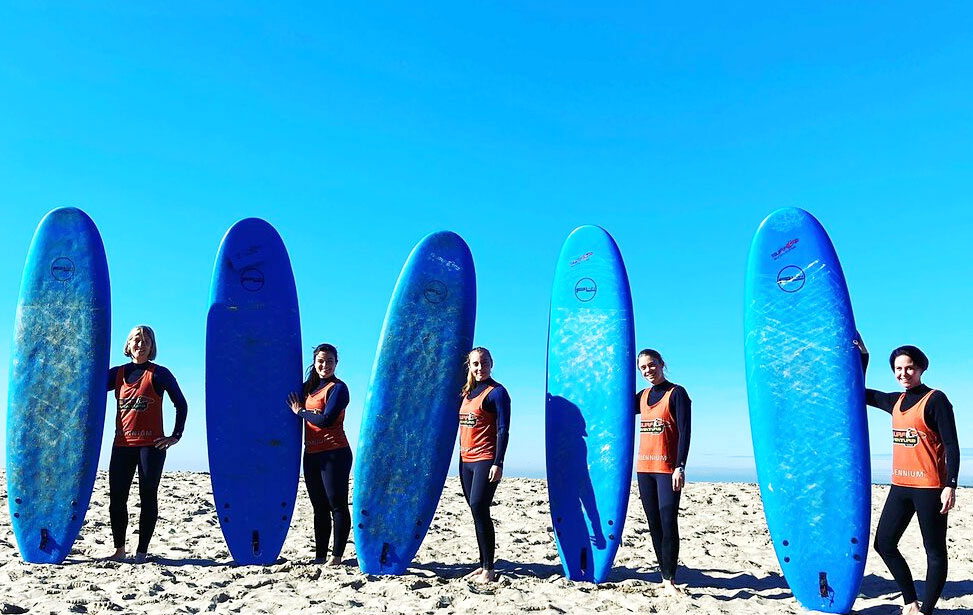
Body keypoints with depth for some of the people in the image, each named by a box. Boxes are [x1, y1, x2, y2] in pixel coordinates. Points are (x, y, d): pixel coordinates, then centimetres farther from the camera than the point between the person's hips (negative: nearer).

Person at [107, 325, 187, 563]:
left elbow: (181, 404, 2)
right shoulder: (118, 373, 11)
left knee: (148, 497, 1)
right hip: (122, 444, 4)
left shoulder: (159, 374, -1)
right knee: (116, 497, 6)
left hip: (151, 445, -4)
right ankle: (119, 550, 20)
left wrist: (176, 435, -3)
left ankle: (142, 551, 10)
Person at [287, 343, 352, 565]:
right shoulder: (309, 387, 15)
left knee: (337, 505, -4)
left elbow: (326, 420, -17)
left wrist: (300, 411, -5)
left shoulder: (338, 388, -8)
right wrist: (306, 411, -5)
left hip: (334, 454, -8)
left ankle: (336, 557, -1)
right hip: (311, 454, 8)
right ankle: (319, 556, 19)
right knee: (319, 507, 12)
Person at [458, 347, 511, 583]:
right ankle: (483, 564, 17)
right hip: (466, 460, 8)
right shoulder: (468, 392, 15)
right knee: (476, 511, 10)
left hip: (485, 460, -8)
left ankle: (489, 569, -7)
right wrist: (461, 457, 17)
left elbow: (503, 430, -12)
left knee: (479, 508, -13)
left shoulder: (496, 392, -7)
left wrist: (498, 463, -19)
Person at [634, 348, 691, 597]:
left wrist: (680, 467, -18)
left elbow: (684, 432, -11)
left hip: (667, 469, -6)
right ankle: (665, 577, 15)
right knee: (654, 524, 7)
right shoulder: (642, 396, 14)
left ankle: (670, 580, -2)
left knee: (668, 523, -9)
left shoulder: (676, 393, -5)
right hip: (644, 467, 6)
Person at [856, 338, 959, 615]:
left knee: (935, 551, 3)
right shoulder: (896, 401, 11)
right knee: (884, 543, 9)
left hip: (929, 488, -7)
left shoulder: (935, 399, -8)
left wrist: (950, 485, -17)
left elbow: (952, 446, -10)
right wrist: (862, 356, 18)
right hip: (900, 486, 7)